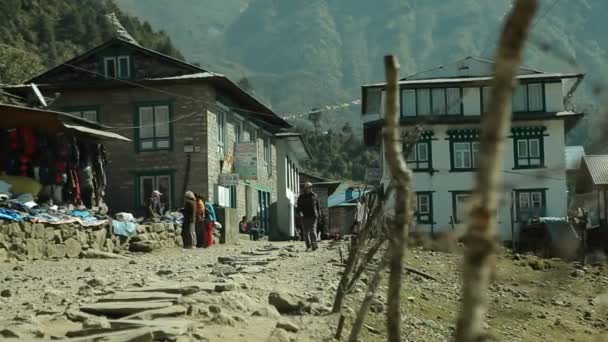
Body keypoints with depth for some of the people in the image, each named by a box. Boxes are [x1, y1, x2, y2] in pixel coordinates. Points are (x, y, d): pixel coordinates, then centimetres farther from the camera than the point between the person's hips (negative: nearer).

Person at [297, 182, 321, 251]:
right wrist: (300, 212, -14)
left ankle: (314, 245, -19)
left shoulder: (314, 196, 9)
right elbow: (299, 207, 5)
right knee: (306, 232, 5)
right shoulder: (301, 197, 8)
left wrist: (318, 214, 3)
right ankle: (308, 246, 13)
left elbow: (318, 206, 13)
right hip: (304, 217, 1)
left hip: (313, 216, -1)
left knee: (313, 231, -13)